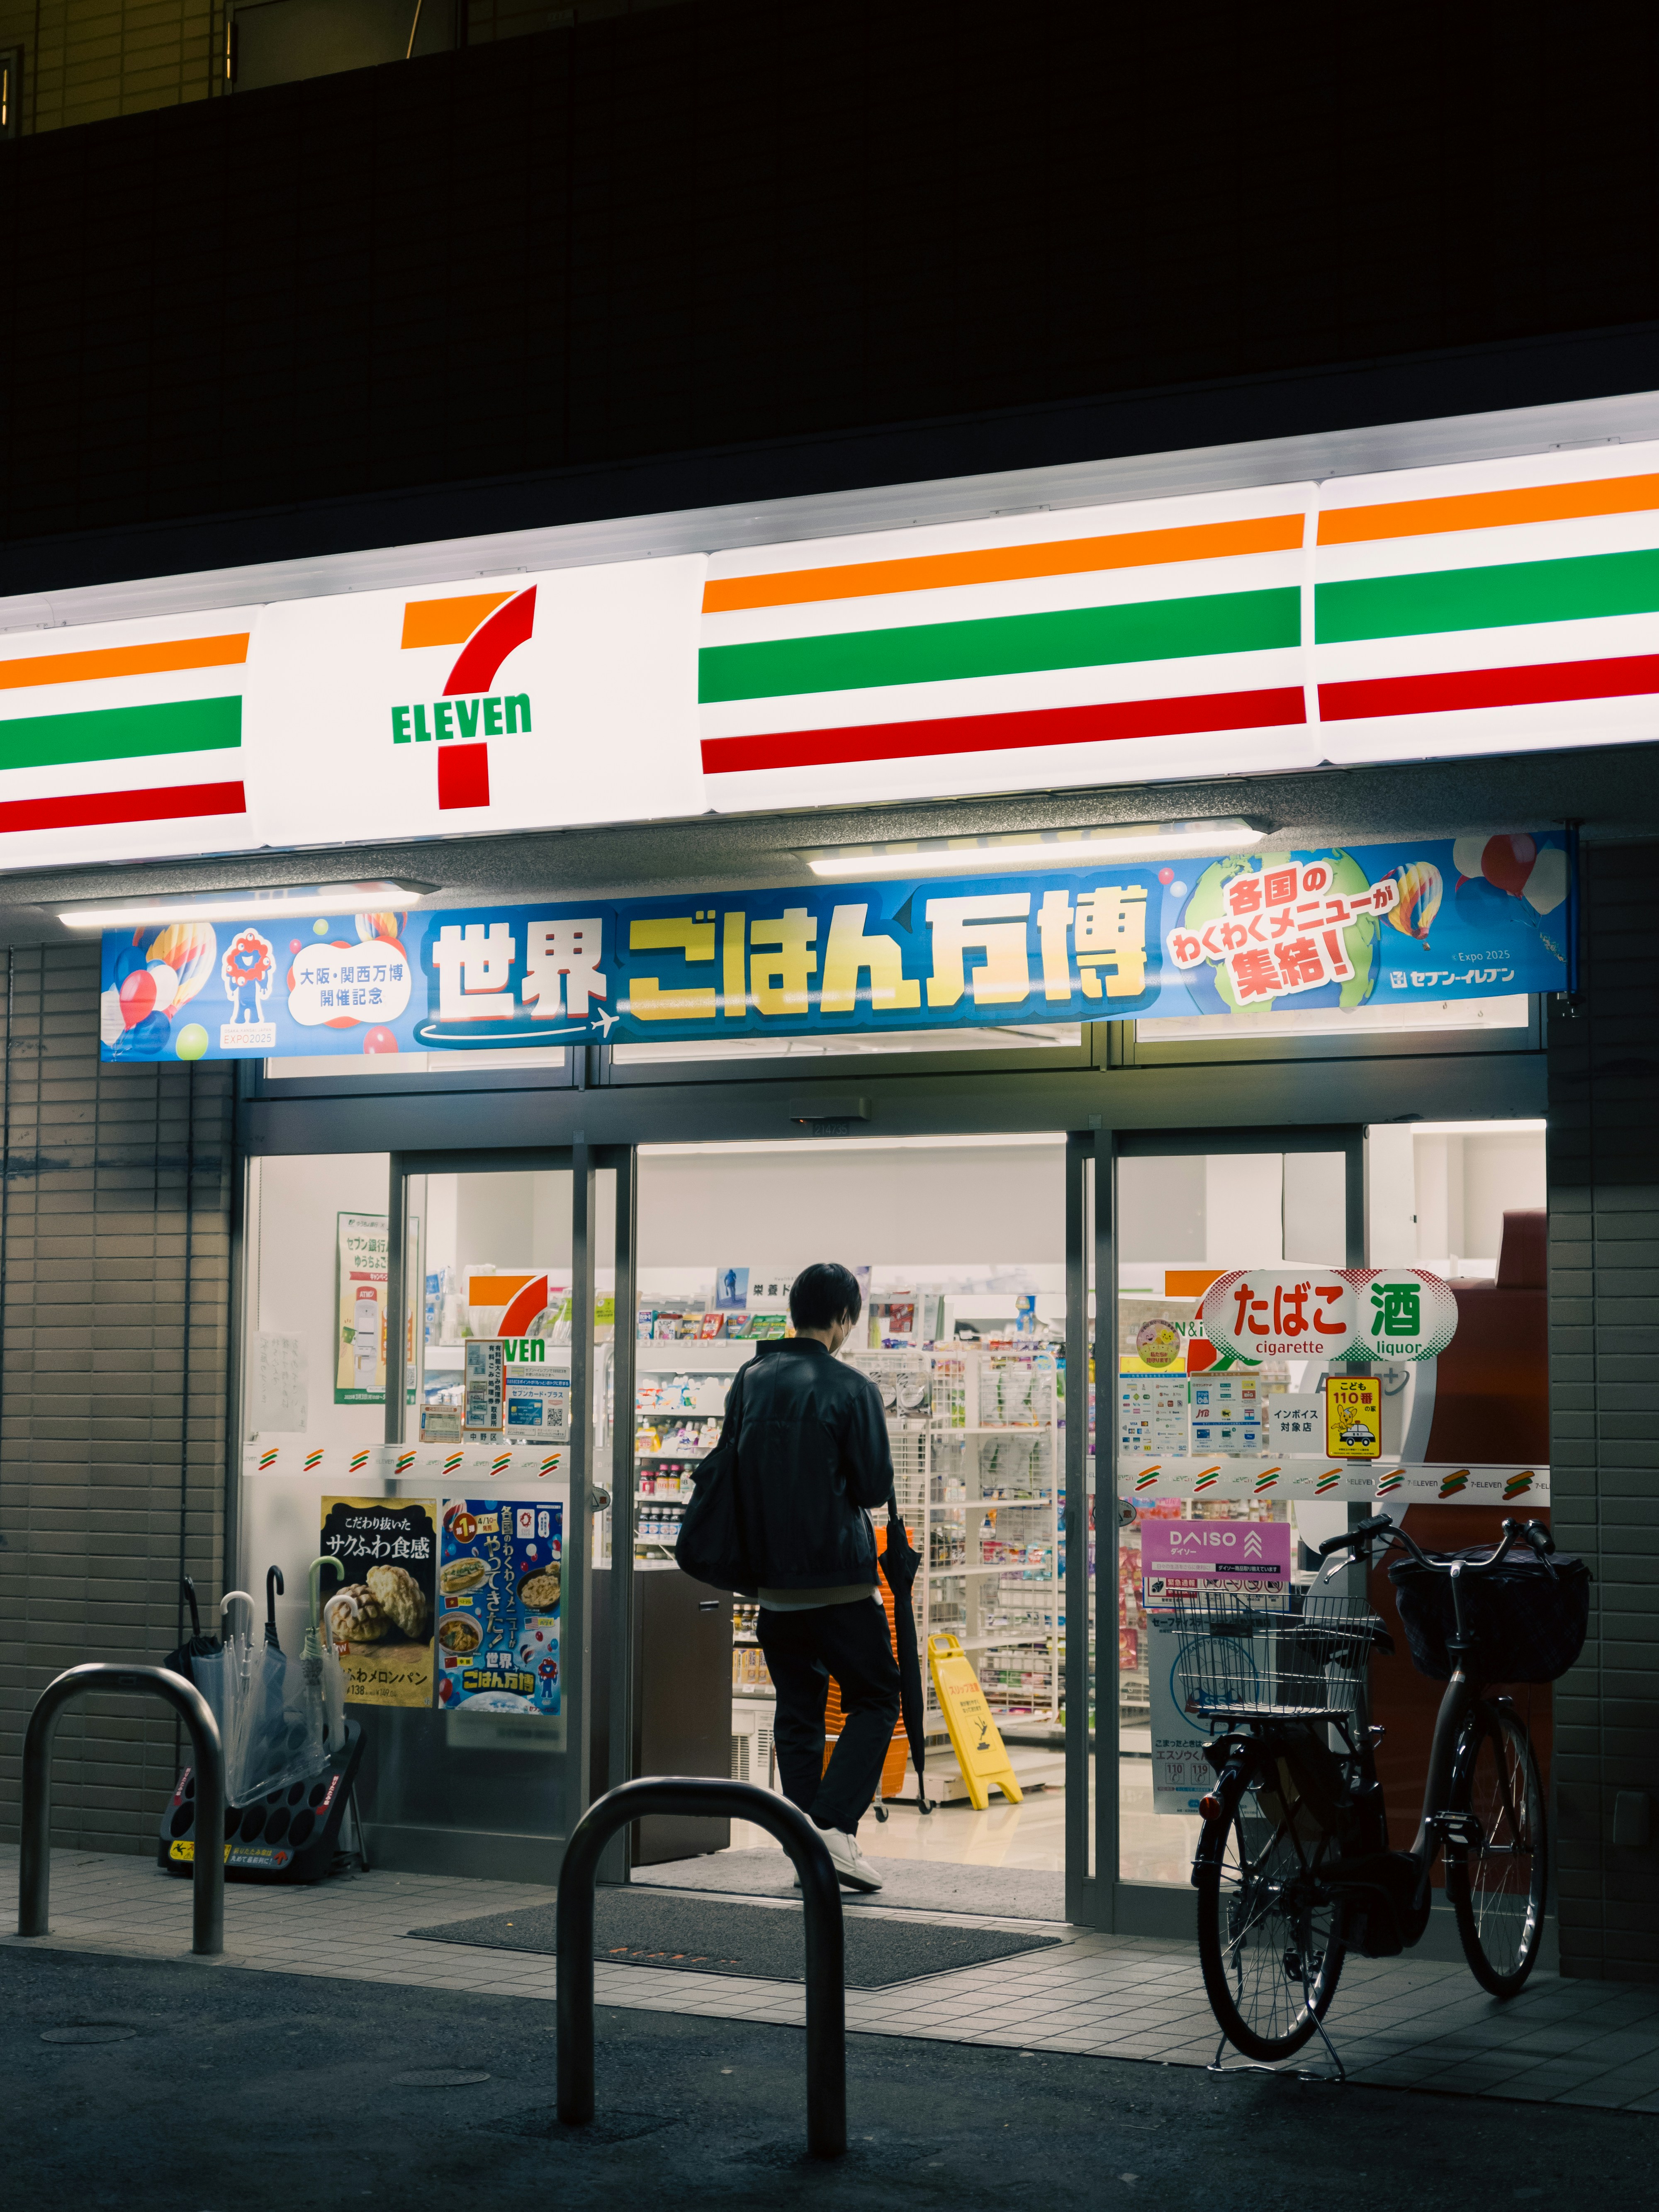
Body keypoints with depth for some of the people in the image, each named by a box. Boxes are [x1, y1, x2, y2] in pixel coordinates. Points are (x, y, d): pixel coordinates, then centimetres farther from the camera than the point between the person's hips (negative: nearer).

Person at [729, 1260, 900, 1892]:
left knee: (796, 1714, 12)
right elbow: (875, 1487, -7)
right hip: (841, 1580, -5)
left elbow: (735, 1474, 14)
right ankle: (834, 1823, -9)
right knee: (874, 1702, 6)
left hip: (774, 1580, 5)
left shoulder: (752, 1380, 6)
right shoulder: (851, 1389, -11)